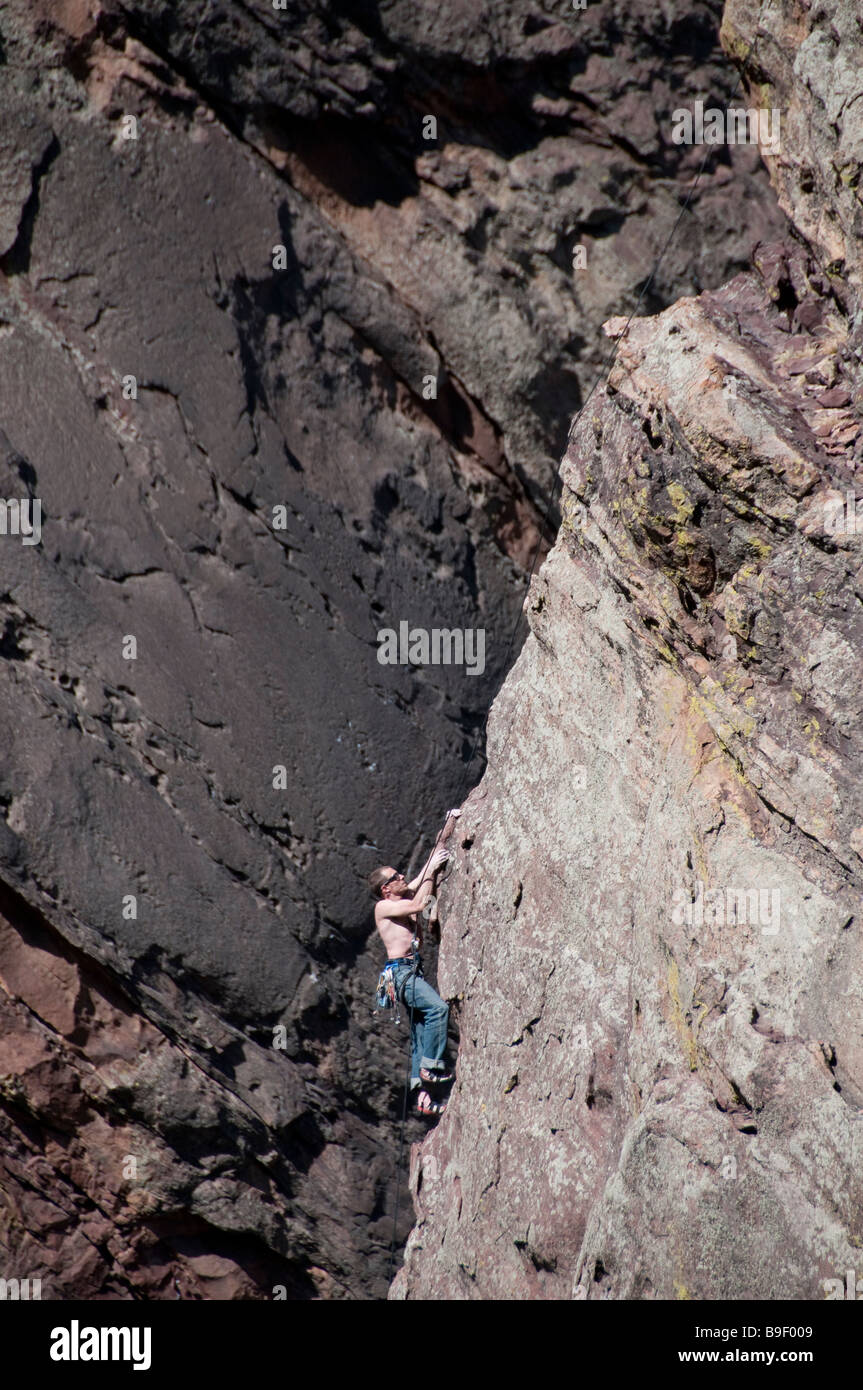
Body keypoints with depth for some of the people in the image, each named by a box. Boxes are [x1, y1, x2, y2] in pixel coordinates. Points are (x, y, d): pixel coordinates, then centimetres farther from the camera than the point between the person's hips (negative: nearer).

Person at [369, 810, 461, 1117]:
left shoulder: (406, 895, 17)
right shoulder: (383, 906, -4)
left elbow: (435, 856, 18)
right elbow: (419, 904, -18)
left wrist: (450, 825, 14)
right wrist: (433, 868, -12)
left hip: (413, 970, 8)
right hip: (401, 971, -8)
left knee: (421, 1033, 4)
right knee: (438, 1007, -29)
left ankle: (423, 1097, 4)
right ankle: (431, 1066, -25)